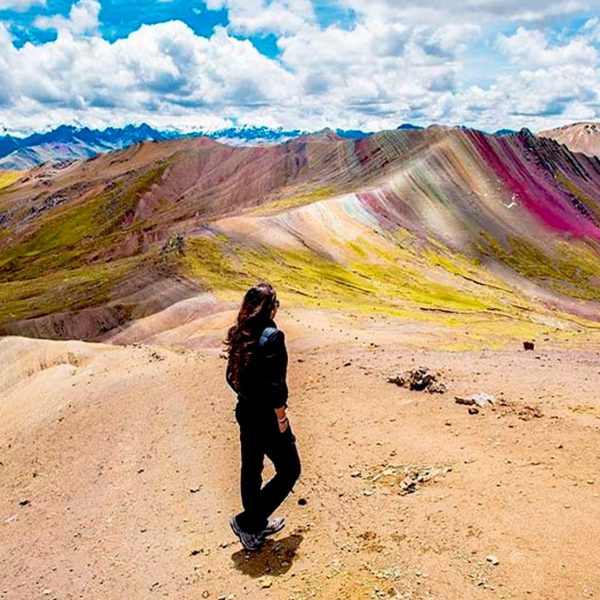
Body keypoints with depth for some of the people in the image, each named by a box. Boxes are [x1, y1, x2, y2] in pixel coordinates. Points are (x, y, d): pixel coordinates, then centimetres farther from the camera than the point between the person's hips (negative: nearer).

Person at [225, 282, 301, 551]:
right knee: (289, 470, 9)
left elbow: (232, 377, 9)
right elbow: (274, 385, -24)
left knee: (251, 469, 19)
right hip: (266, 417, -8)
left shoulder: (239, 334, 2)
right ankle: (247, 522, 10)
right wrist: (282, 418, -14)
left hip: (246, 411, 8)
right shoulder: (272, 336, -22)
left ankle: (256, 527, 36)